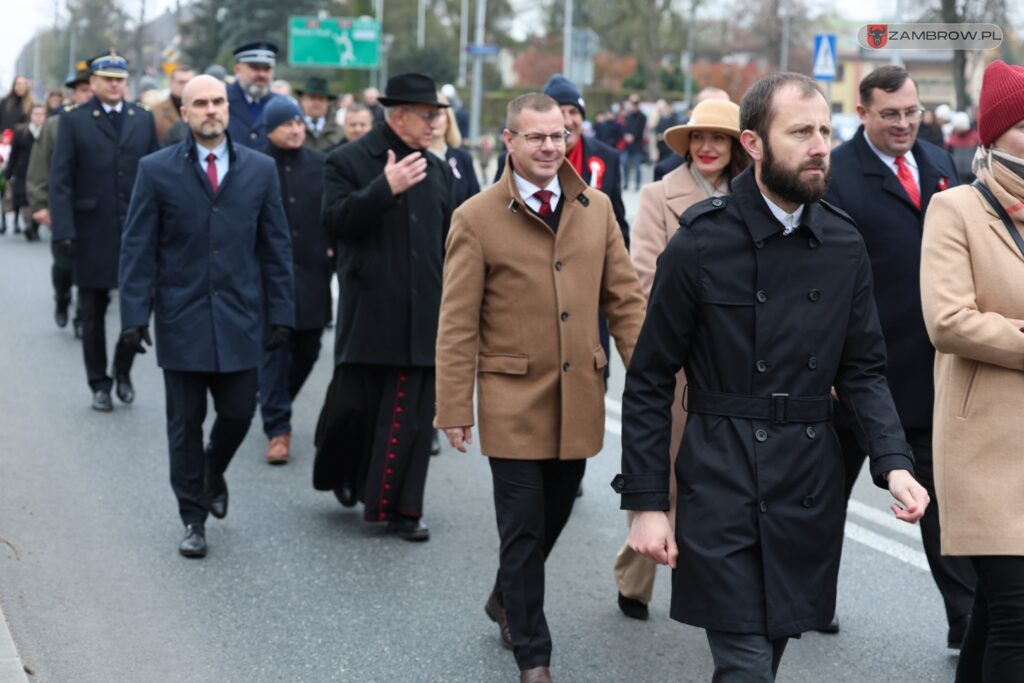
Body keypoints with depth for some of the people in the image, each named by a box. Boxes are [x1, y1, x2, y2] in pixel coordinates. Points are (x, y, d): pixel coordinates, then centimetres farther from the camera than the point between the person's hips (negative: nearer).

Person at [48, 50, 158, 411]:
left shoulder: (143, 119, 8)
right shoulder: (74, 121, 0)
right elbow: (60, 180, -4)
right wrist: (64, 231, -13)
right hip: (93, 232, -1)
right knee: (94, 312, 8)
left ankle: (123, 370, 20)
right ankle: (99, 384, 19)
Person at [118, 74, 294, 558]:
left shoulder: (260, 169, 5)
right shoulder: (157, 170, 0)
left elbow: (276, 246, 6)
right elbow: (138, 249, -1)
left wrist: (281, 313, 2)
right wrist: (134, 315, -8)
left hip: (240, 319, 2)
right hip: (181, 318, -1)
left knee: (238, 413, 4)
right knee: (185, 423, 4)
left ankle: (212, 472, 36)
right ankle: (194, 520, 17)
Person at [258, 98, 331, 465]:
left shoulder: (320, 166, 4)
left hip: (312, 273, 4)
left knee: (307, 350, 11)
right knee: (274, 349, -4)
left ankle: (276, 407, 36)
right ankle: (278, 428, 1)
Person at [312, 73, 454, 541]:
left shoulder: (437, 170, 14)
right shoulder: (347, 162, -1)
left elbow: (450, 243, 17)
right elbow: (335, 220, -14)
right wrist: (385, 188, -23)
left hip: (421, 317, 4)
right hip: (367, 311, -4)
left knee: (412, 414, 2)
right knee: (353, 403, 2)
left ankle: (401, 507, 7)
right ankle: (343, 472, 30)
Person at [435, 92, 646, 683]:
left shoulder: (597, 209, 7)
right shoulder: (477, 219, -5)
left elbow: (624, 299, 9)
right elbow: (458, 324, -5)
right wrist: (455, 408, -8)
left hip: (579, 399, 4)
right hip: (514, 401, -4)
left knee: (554, 518, 16)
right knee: (524, 528, 1)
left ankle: (507, 600, 43)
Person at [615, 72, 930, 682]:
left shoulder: (845, 245, 4)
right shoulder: (701, 243, -8)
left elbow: (863, 370, 9)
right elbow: (650, 382, -4)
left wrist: (894, 463, -8)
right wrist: (646, 502, -8)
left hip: (812, 488, 4)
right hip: (722, 487, -4)